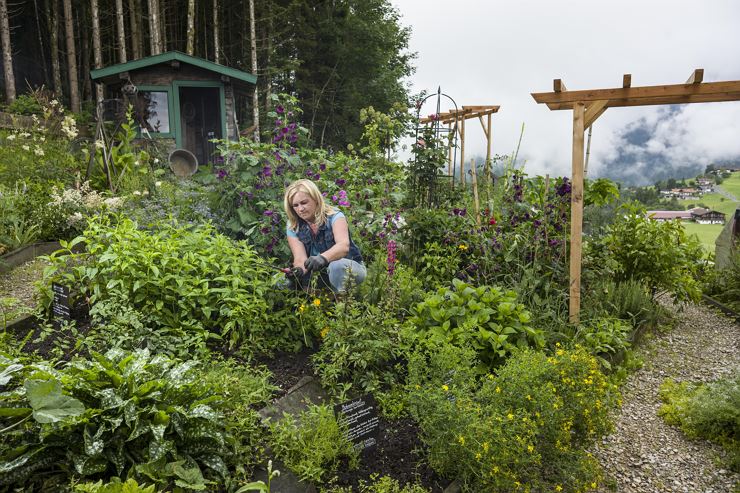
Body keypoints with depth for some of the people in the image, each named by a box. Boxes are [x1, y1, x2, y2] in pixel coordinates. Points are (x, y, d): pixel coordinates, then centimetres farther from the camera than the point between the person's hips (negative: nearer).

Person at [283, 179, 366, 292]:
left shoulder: (334, 217, -15)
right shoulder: (293, 228, -3)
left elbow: (344, 246, -34)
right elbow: (300, 259, -15)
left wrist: (323, 258, -55)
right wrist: (298, 270, -40)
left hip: (351, 268, -4)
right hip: (319, 273, 5)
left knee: (336, 266, -39)